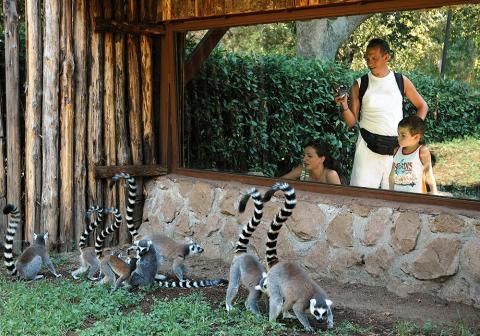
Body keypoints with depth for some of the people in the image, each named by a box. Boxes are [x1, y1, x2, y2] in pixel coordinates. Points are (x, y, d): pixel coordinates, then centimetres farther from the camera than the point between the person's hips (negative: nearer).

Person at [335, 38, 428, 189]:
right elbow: (352, 122, 2)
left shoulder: (401, 81, 5)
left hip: (396, 147, 1)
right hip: (369, 146, -1)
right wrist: (345, 107, -17)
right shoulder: (360, 85, 2)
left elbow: (422, 106, 16)